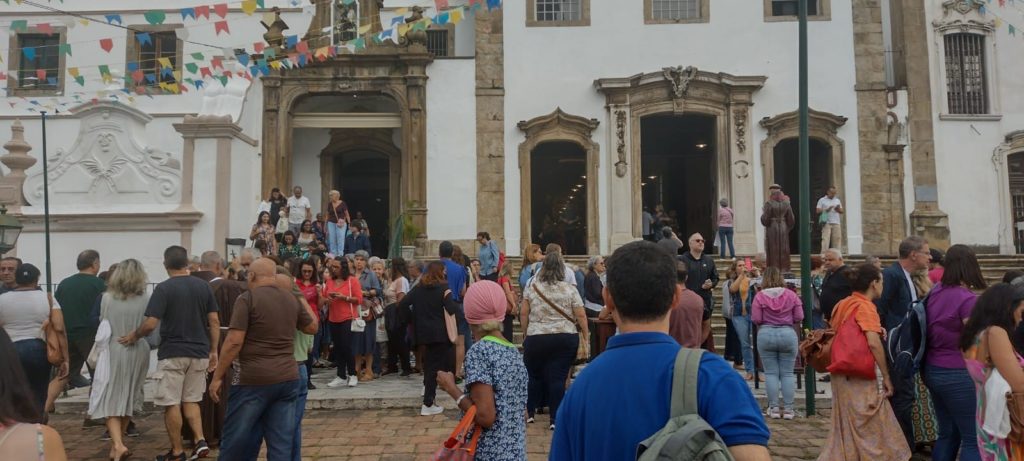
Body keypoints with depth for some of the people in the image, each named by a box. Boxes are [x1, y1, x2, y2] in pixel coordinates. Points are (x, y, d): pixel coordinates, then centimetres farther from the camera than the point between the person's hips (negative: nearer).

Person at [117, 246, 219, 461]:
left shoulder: (163, 288, -10)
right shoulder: (204, 286, 2)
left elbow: (150, 324, -15)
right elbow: (214, 322, 2)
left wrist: (134, 336, 5)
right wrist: (213, 351, 10)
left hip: (172, 354, -4)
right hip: (199, 353, 4)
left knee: (172, 403, 7)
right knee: (191, 400, 17)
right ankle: (200, 441, 3)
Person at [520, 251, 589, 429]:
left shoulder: (531, 288, 3)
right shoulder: (570, 289, -1)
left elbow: (524, 315, 5)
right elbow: (581, 316, -3)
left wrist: (526, 333, 16)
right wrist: (586, 336, 7)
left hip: (536, 338, 1)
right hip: (566, 339, -1)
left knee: (534, 376, 17)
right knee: (558, 378, 2)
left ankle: (529, 412, 26)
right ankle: (555, 418, 4)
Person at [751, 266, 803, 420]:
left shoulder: (760, 295, -5)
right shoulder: (791, 294, 0)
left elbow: (755, 319, -7)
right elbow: (799, 317, 0)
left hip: (766, 334, -1)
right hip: (788, 334, 1)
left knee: (771, 373, 5)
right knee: (787, 373, 8)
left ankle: (774, 408, 7)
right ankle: (788, 409, 10)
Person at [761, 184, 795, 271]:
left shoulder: (769, 204, -12)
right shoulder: (786, 203, 1)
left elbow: (765, 220, -12)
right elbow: (791, 220, 4)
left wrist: (763, 214, 7)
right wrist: (788, 228, 16)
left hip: (772, 229, -4)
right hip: (783, 229, 4)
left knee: (773, 251, 1)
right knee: (783, 251, 11)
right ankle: (784, 269, 14)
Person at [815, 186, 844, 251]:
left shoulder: (837, 200, 19)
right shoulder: (822, 200, 7)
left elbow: (842, 211, 17)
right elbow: (818, 211, -1)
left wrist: (838, 210, -6)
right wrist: (826, 210, -15)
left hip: (836, 223, 4)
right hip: (826, 223, -4)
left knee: (837, 239, 0)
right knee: (825, 239, -11)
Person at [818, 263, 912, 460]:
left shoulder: (842, 305, 12)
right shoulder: (866, 306, -12)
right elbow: (873, 343, -22)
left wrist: (875, 330, 14)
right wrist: (886, 376, -15)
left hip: (841, 373, 8)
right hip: (859, 376, -8)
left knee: (847, 427, 15)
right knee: (871, 428, 1)